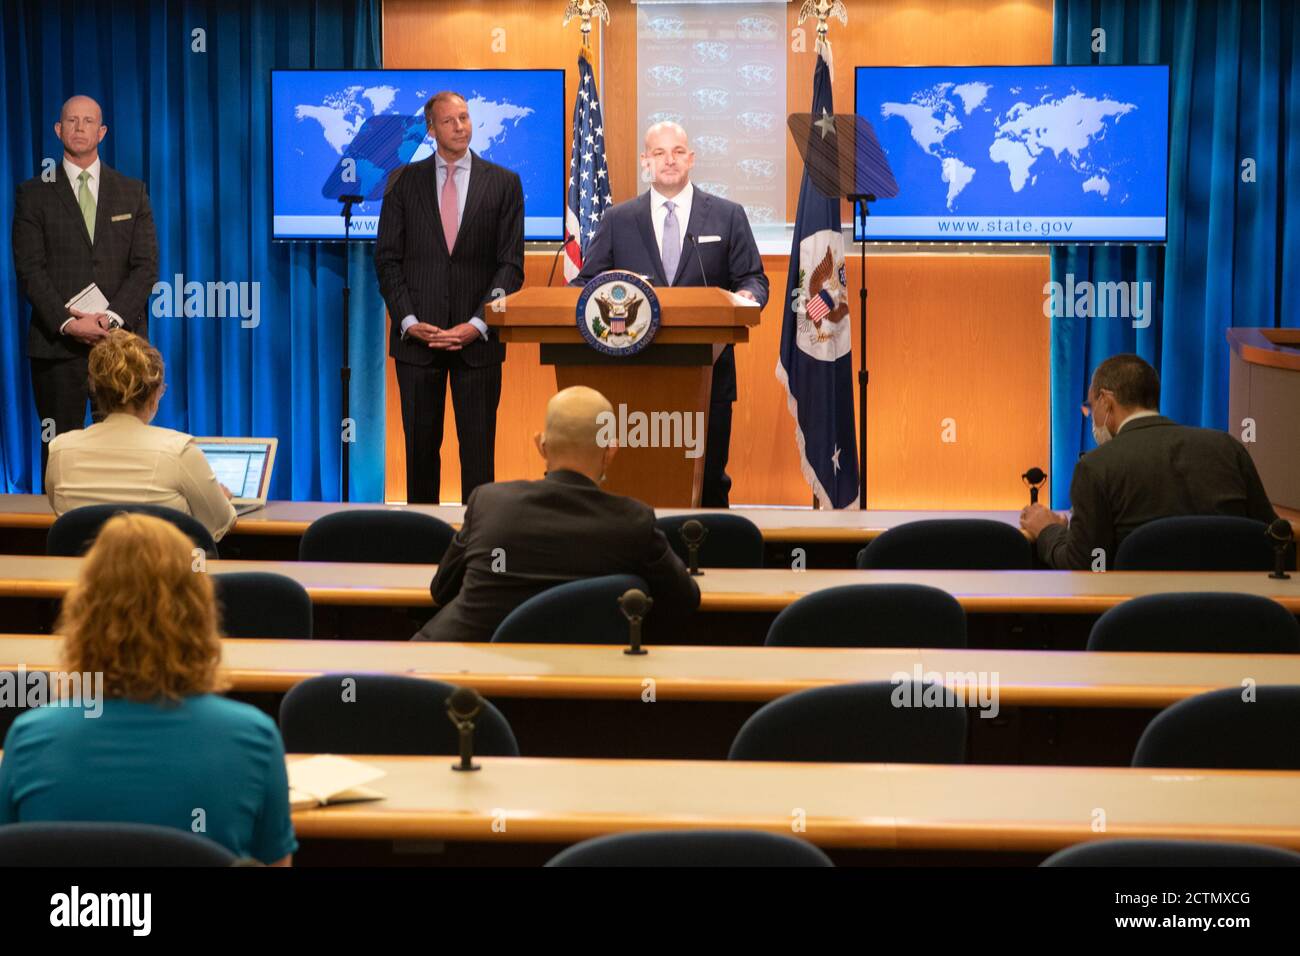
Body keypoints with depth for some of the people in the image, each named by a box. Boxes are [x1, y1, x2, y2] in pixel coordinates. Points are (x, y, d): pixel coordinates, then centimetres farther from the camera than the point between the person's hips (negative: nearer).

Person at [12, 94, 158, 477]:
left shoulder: (133, 192, 12)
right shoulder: (33, 194, 7)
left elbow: (146, 266, 4)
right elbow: (29, 270, -1)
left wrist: (112, 317, -11)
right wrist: (68, 323, -14)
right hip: (57, 342, -1)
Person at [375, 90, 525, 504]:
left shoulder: (503, 183, 4)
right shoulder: (404, 182, 6)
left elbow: (511, 264, 0)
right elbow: (387, 258, 4)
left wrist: (477, 325, -10)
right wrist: (409, 322, -8)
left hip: (477, 340, -1)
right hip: (417, 337, 1)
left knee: (478, 447, 2)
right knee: (420, 445, 6)